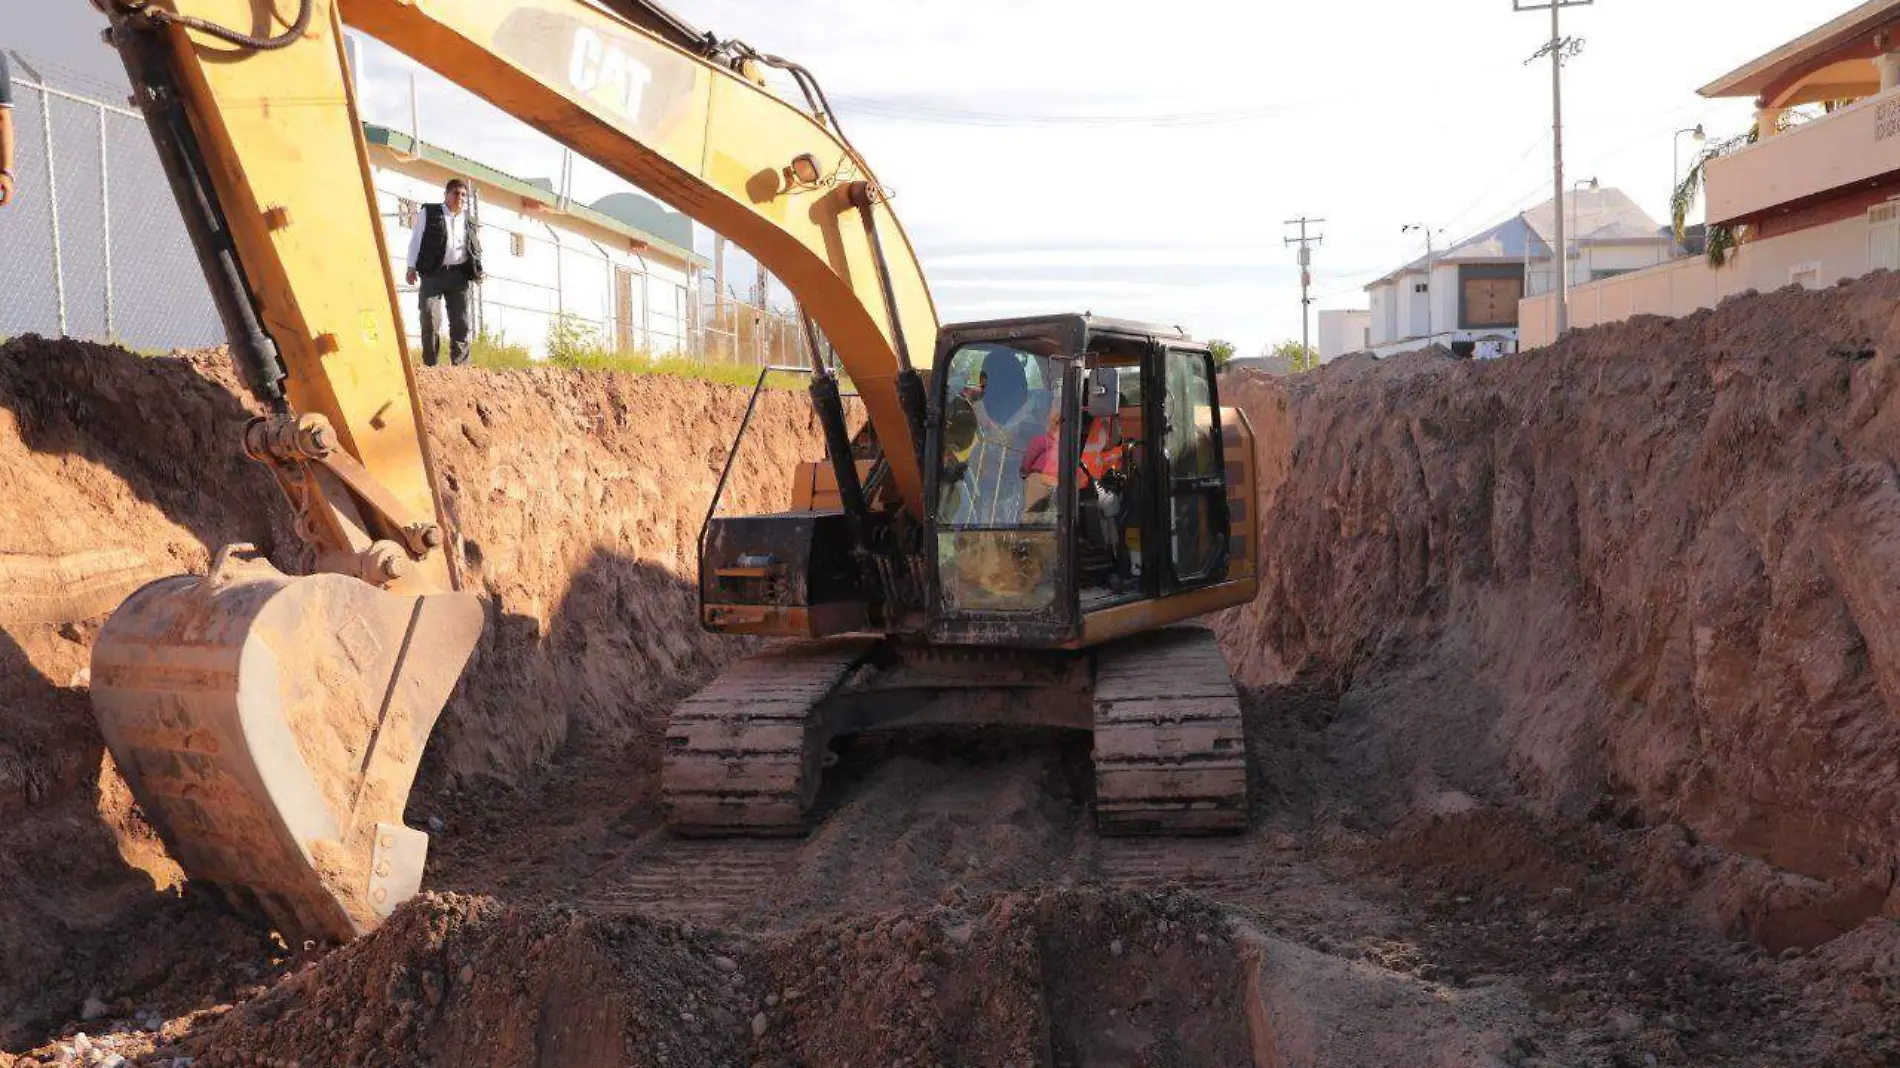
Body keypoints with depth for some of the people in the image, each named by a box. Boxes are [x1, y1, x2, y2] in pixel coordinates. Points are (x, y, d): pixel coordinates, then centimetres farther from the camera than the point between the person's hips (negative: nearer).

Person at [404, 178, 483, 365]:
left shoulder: (468, 220, 18)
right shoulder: (429, 212, 9)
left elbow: (476, 248, 19)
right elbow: (416, 239, 6)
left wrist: (477, 270, 3)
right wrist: (412, 267, -3)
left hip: (458, 274, 3)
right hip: (433, 273, -3)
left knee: (460, 321, -1)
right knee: (429, 317, -9)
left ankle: (460, 365, 1)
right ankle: (430, 365, -6)